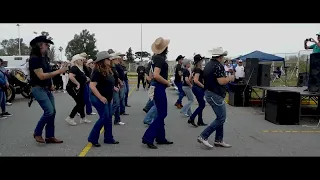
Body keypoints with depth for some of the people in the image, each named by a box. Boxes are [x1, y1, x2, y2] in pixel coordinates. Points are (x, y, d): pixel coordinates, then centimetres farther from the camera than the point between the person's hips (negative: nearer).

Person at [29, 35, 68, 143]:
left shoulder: (45, 58, 12)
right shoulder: (34, 58, -15)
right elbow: (41, 76, -22)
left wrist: (51, 85, 8)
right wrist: (58, 71, -21)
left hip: (47, 89, 9)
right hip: (38, 89, -9)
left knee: (52, 112, 5)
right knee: (49, 111, -15)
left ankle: (50, 136, 13)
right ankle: (37, 133, 5)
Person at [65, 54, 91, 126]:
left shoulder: (80, 68, 12)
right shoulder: (74, 68, -18)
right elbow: (71, 77, -35)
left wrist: (86, 79, 8)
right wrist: (78, 84, -28)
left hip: (79, 89, 10)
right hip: (73, 88, -10)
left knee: (81, 103, 13)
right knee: (80, 103, -7)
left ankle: (83, 118, 23)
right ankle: (70, 118, 2)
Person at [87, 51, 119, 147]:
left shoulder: (108, 70, 9)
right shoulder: (97, 71, -18)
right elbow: (92, 86, -25)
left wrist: (110, 97, 17)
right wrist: (101, 97, -26)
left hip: (107, 98, 9)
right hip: (98, 99, -9)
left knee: (109, 118, 11)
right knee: (104, 117, -10)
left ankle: (108, 138, 20)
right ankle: (92, 138, 1)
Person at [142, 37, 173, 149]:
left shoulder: (157, 57, 11)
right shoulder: (160, 59, -19)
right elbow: (156, 75, -30)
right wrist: (167, 82, -17)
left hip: (158, 87, 10)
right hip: (159, 88, -10)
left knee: (161, 114, 14)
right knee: (161, 114, -6)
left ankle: (160, 138, 22)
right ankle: (148, 138, -8)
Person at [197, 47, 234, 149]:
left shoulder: (208, 65, 13)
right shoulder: (218, 66, -16)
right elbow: (221, 81, -24)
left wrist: (227, 78, 23)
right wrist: (230, 78, -5)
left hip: (209, 93, 10)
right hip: (215, 95, -10)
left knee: (220, 117, 15)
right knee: (221, 118, -4)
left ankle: (218, 140, 19)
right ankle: (203, 136, -6)